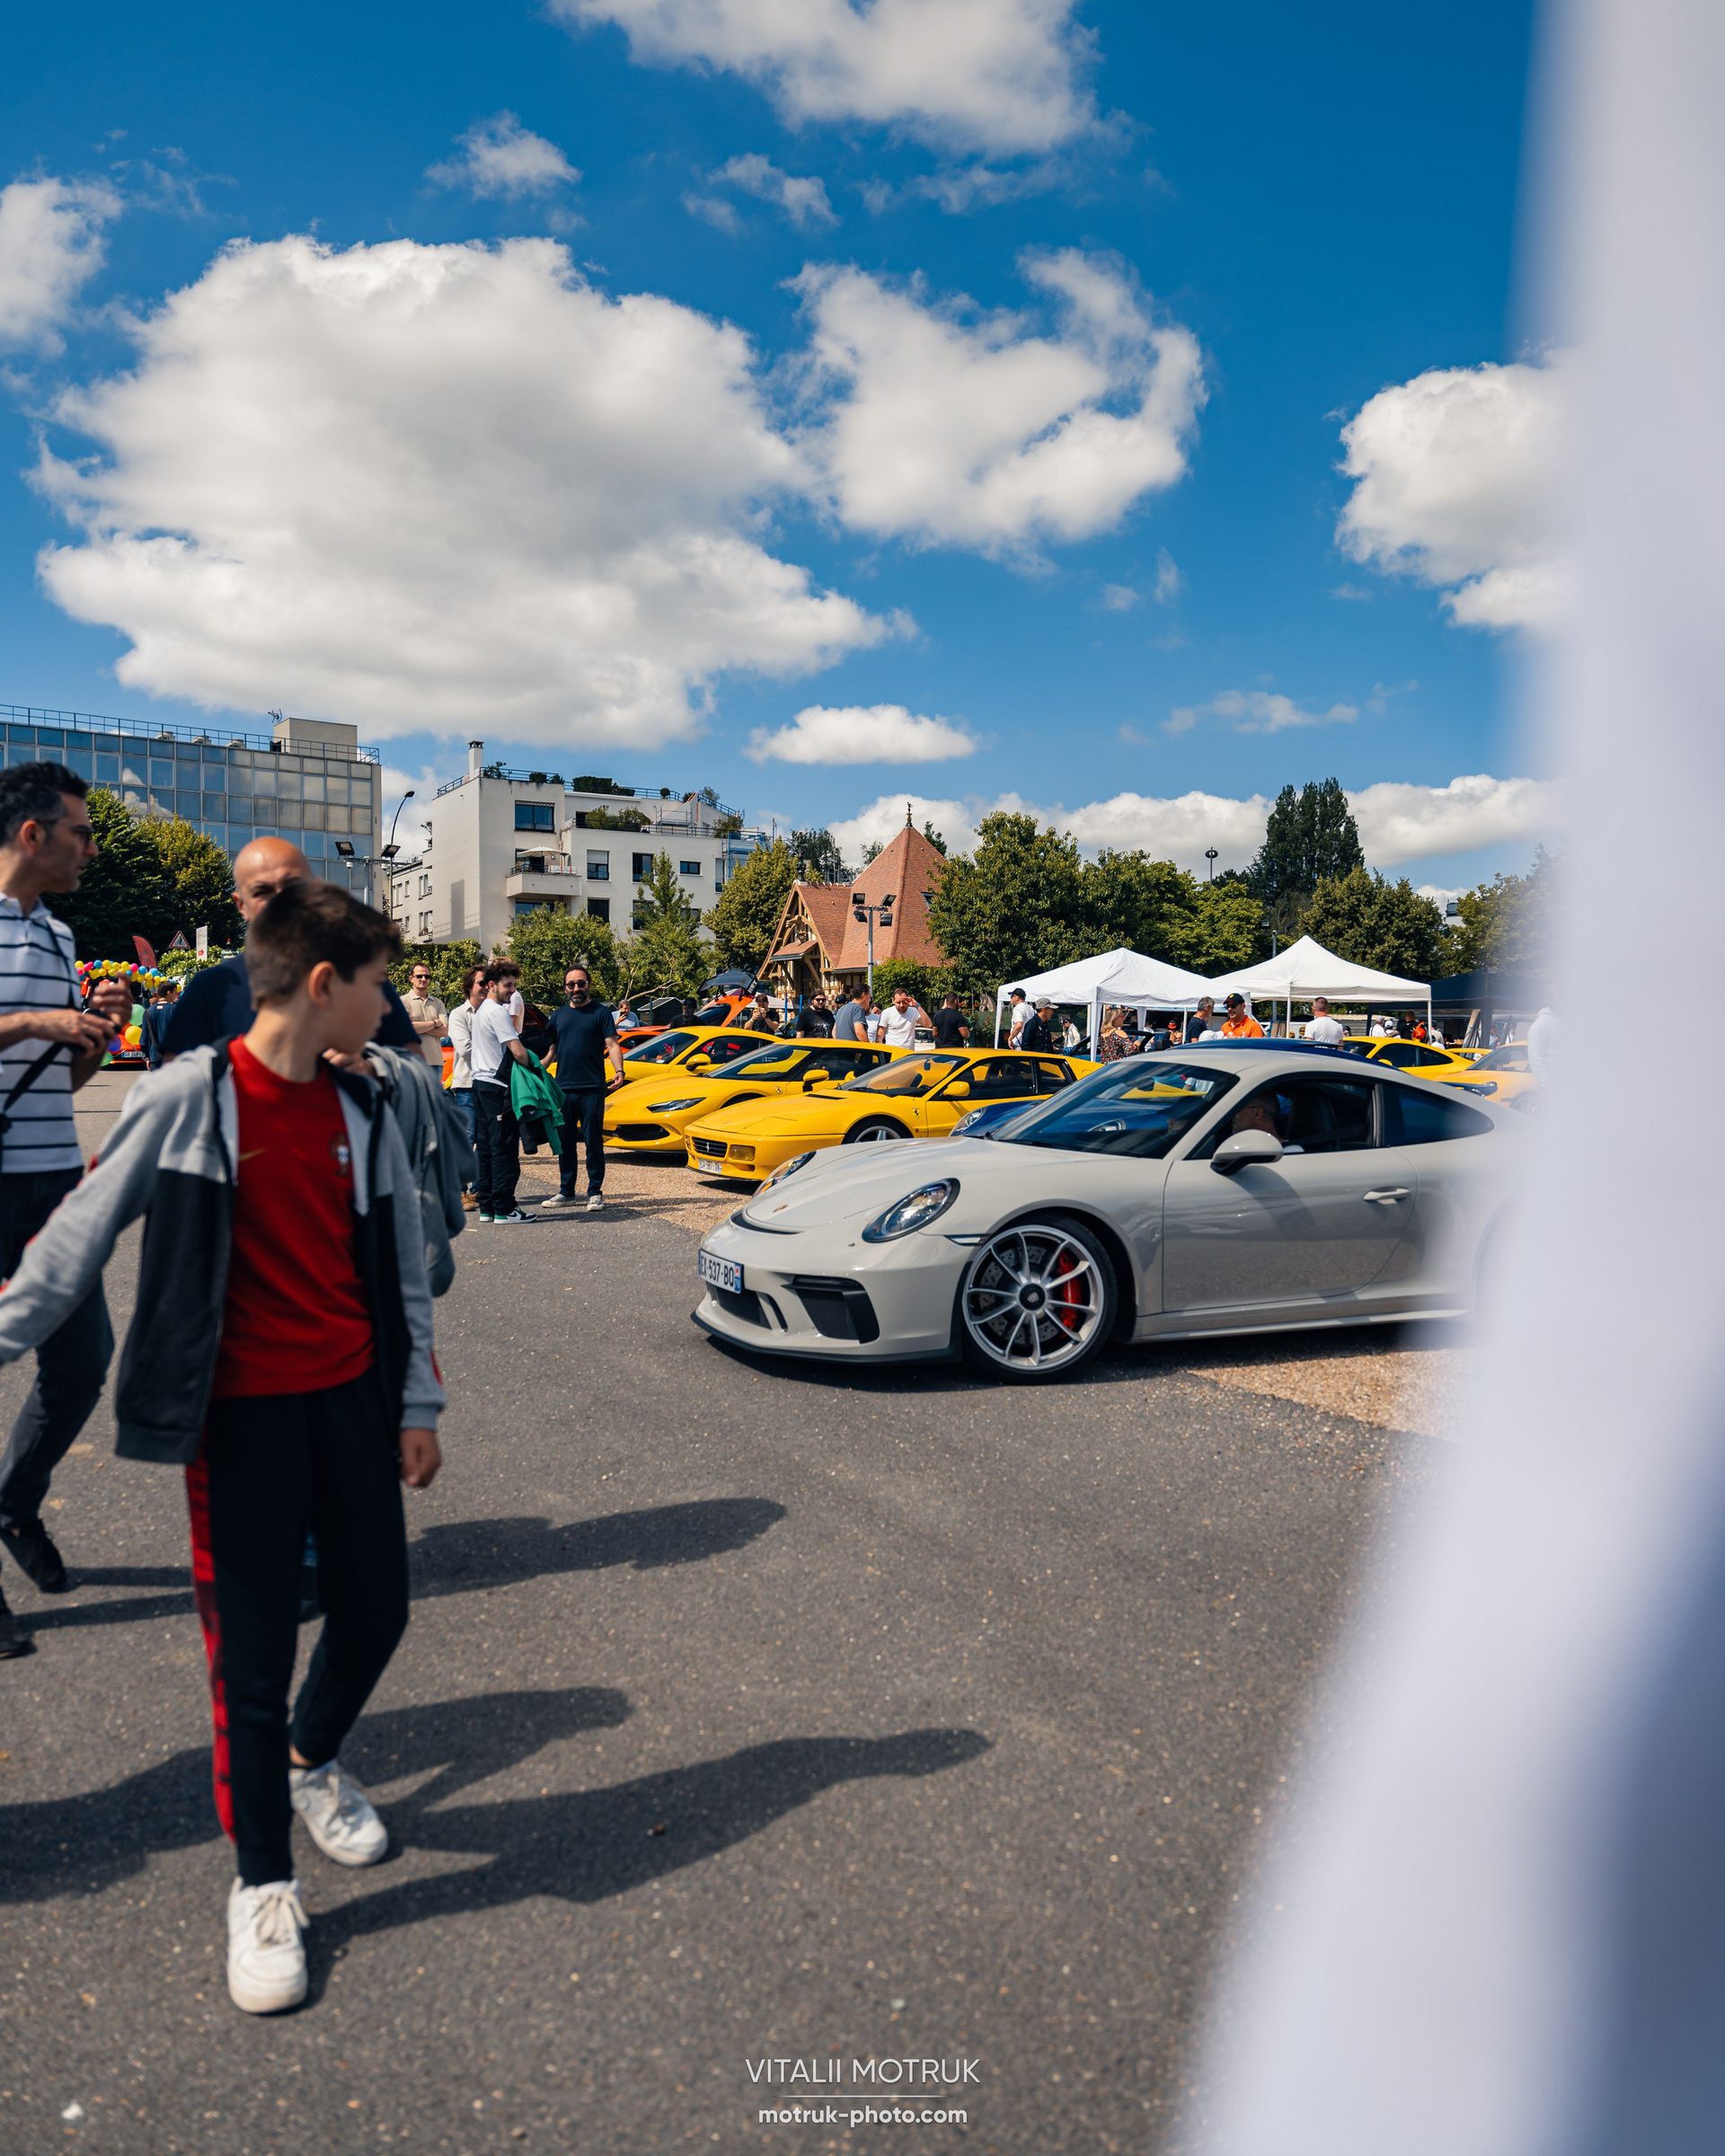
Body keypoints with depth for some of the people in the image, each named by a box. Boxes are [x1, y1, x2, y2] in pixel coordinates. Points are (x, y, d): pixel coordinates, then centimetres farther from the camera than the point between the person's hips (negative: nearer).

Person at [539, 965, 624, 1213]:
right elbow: (550, 1050, 17)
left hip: (592, 1089, -5)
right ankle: (566, 1192, 19)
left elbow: (612, 1044, -7)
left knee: (593, 1143, -1)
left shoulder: (600, 1012, 1)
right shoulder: (558, 1016, 14)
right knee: (565, 1143, 10)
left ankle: (595, 1193, 5)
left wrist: (619, 1070, -23)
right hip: (563, 1088, 5)